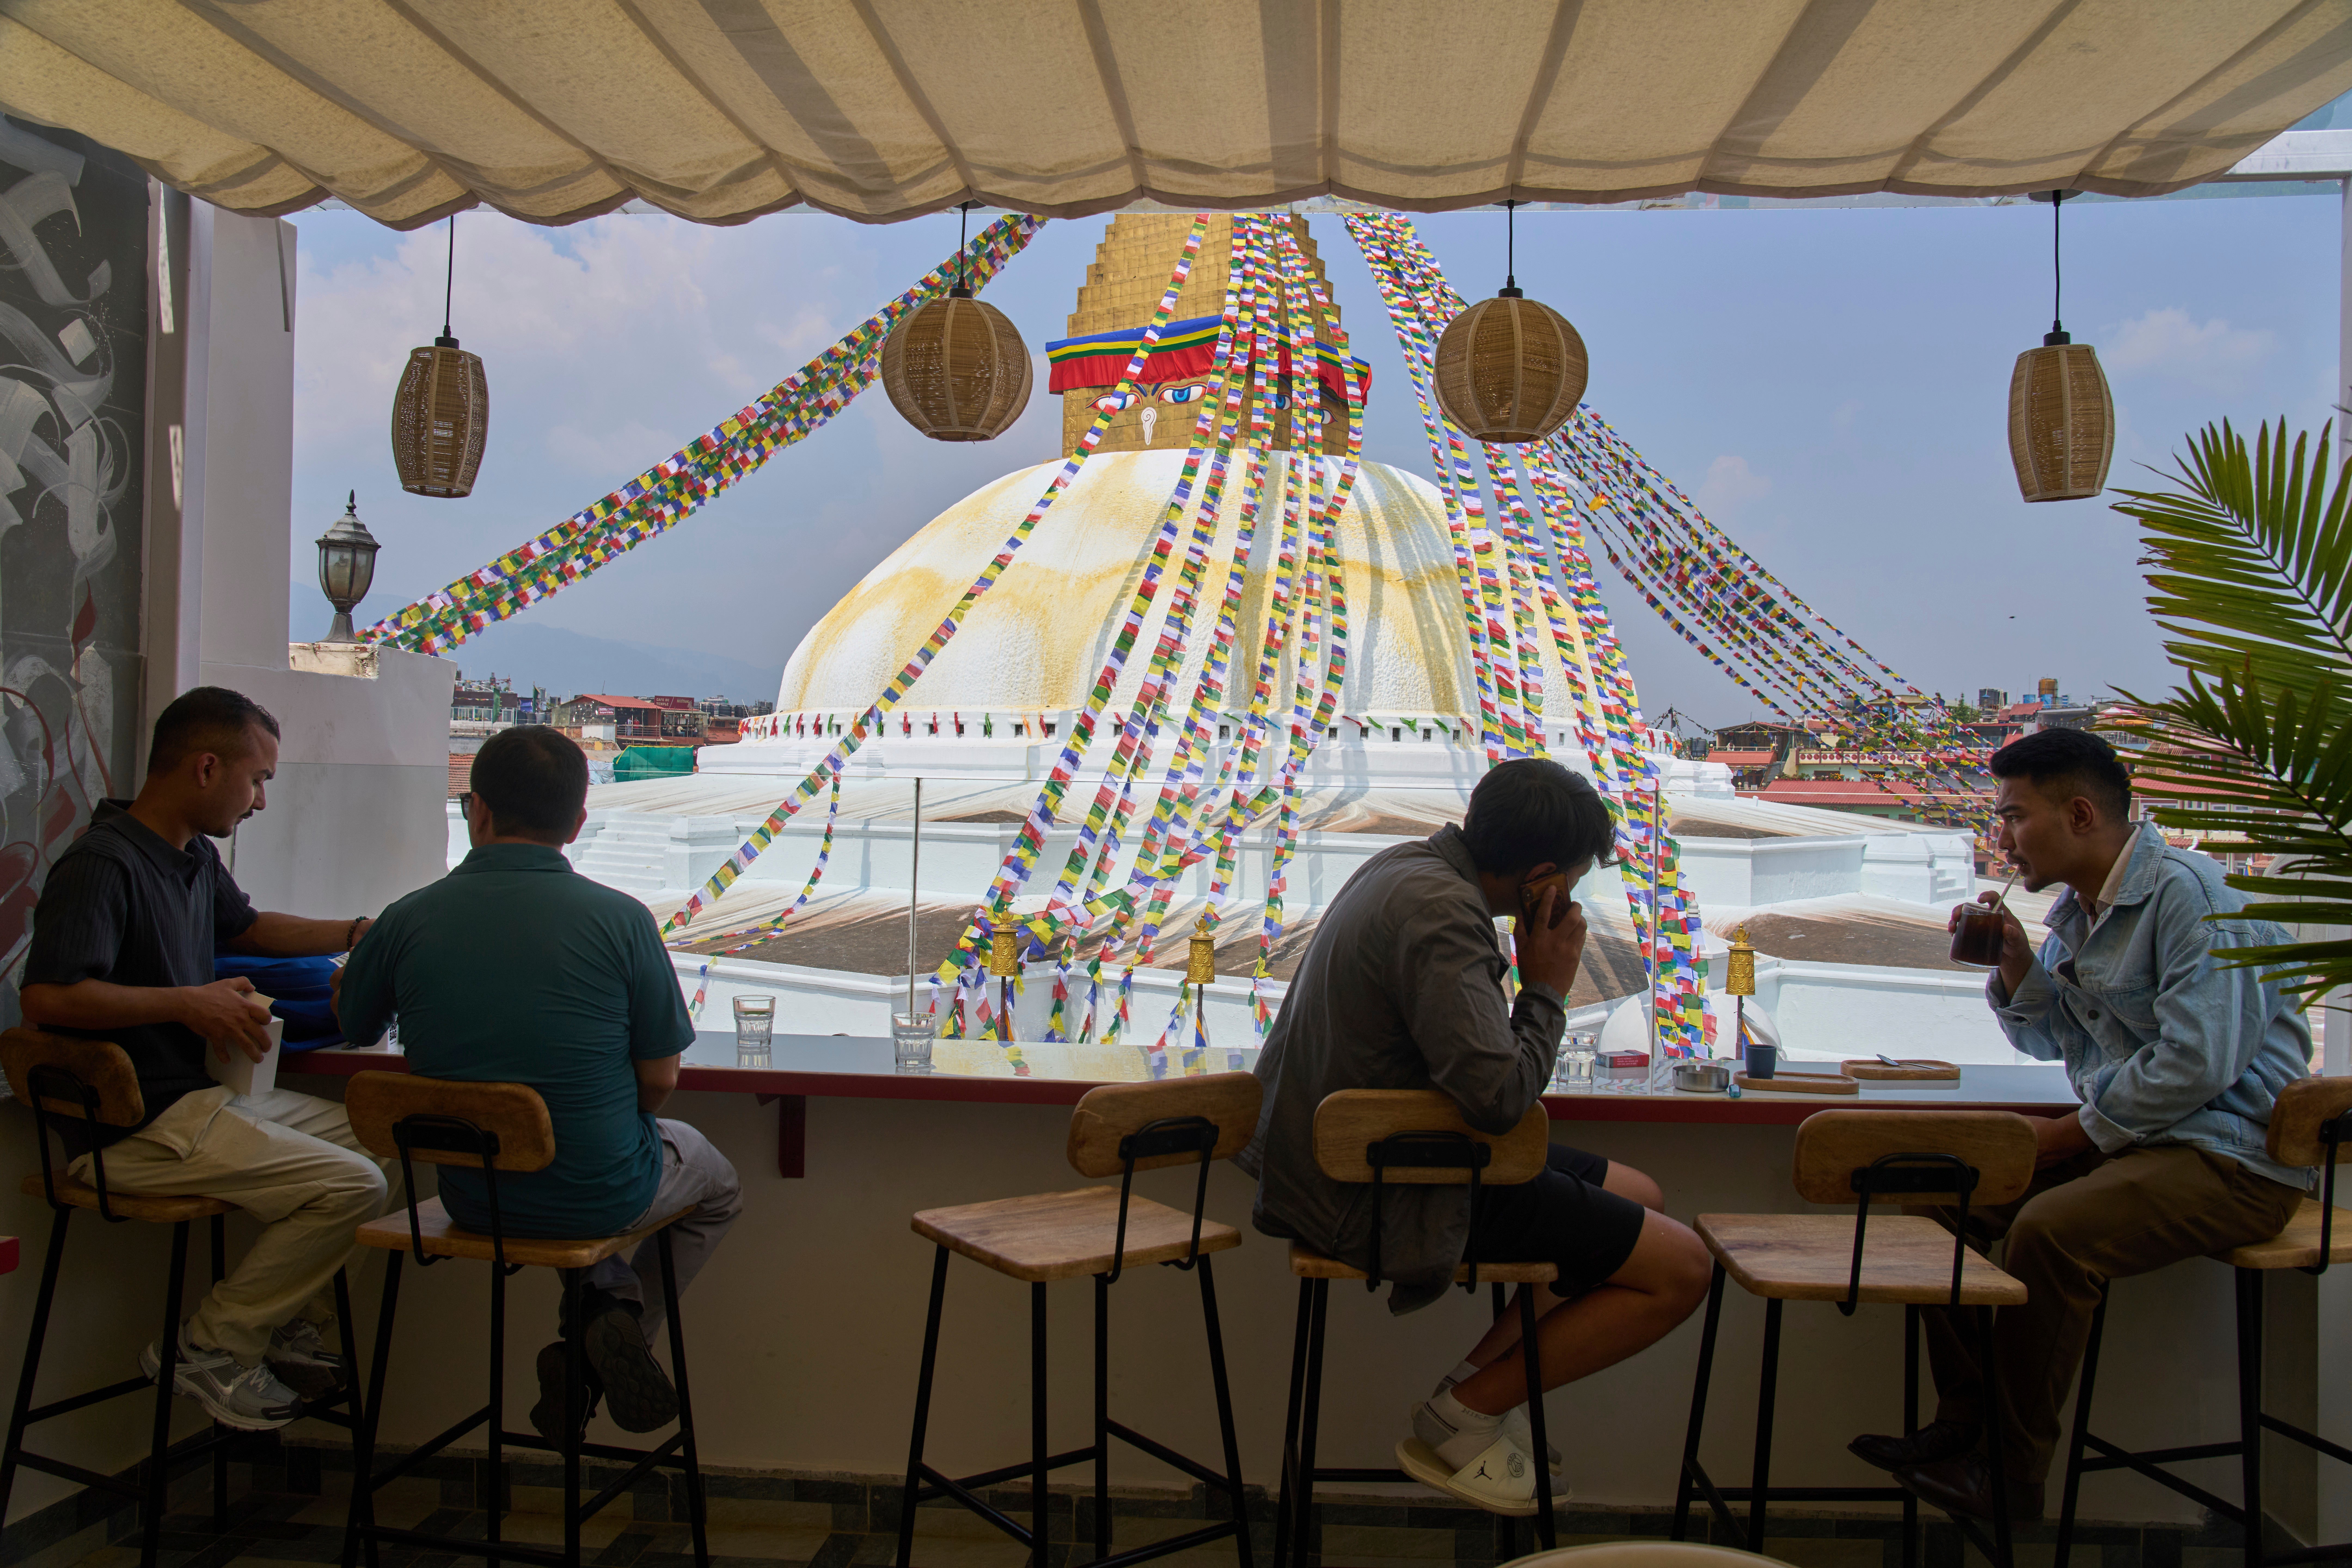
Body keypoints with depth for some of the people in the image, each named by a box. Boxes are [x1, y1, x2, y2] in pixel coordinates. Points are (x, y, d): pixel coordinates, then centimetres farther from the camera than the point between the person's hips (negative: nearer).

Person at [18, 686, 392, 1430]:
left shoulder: (196, 857, 13)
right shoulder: (103, 863, -18)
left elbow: (246, 926, 33)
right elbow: (47, 997, -29)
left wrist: (360, 934, 25)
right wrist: (190, 1002, -24)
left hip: (199, 1095, 10)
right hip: (136, 1127, -10)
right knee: (352, 1186, -19)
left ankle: (288, 1327, 15)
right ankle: (210, 1347, -3)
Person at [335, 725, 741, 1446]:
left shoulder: (408, 920, -11)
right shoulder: (620, 919, -18)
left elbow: (353, 1026, 10)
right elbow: (659, 1078, -12)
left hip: (470, 1197, 4)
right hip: (598, 1196, -4)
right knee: (716, 1184, 29)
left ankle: (605, 1304, 14)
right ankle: (621, 1324, 6)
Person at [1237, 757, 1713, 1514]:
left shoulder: (1404, 865, 7)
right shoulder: (1441, 912, -25)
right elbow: (1499, 1095, -31)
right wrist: (1548, 988, -15)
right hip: (1386, 1195, -10)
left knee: (1640, 1197, 20)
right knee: (1679, 1268, -7)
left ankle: (1479, 1380, 16)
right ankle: (1461, 1418, 2)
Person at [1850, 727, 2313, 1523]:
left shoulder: (2190, 893, -18)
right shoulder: (2077, 908, 11)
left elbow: (2197, 1064, -25)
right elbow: (2049, 1041, 21)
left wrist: (2071, 1134, -16)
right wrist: (2015, 964, 2)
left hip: (2233, 1156, -10)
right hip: (2124, 1134, 10)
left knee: (2050, 1228, -30)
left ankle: (2014, 1476, -16)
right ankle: (1961, 1425, 5)